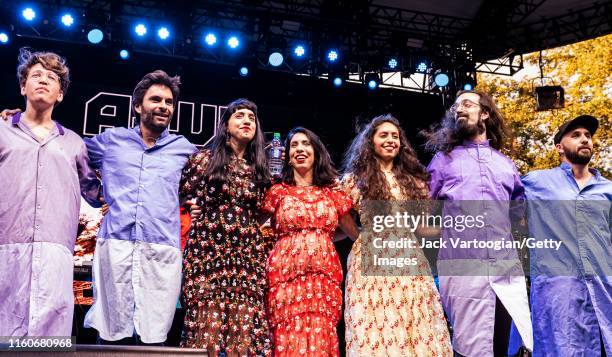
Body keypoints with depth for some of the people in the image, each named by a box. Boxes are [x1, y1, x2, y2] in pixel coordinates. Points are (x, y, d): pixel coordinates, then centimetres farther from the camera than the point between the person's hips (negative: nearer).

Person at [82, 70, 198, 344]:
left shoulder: (183, 148, 16)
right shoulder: (112, 140, 16)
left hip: (162, 251, 0)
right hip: (115, 245, 0)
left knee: (153, 340, -2)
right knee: (112, 337, 0)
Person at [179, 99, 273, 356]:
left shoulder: (259, 170, 15)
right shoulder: (203, 160, 5)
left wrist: (264, 248, 12)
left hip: (248, 258, 3)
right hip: (207, 253, -3)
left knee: (244, 332, -2)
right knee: (207, 329, -7)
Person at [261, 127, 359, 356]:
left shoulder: (333, 193, 11)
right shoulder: (278, 192, 7)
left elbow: (355, 234, 20)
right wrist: (280, 236, 2)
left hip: (324, 275, 2)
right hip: (286, 274, -1)